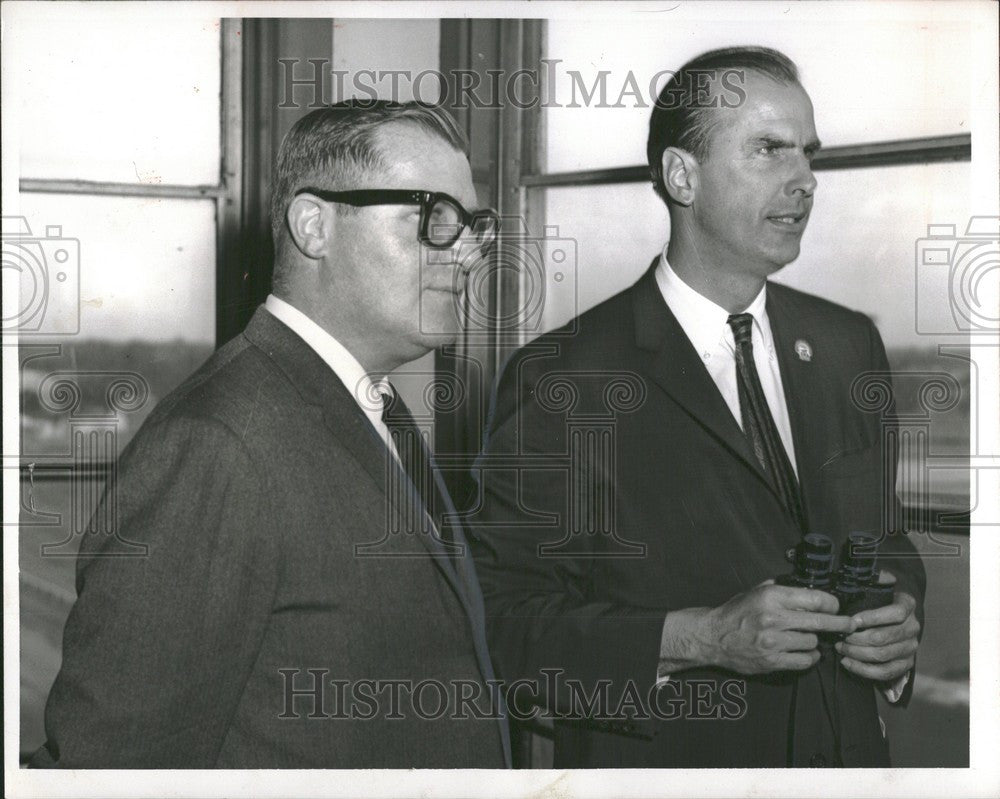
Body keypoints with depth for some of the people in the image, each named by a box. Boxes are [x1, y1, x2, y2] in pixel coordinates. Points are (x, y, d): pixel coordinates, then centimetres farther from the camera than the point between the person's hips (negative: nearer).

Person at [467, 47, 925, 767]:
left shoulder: (848, 346, 2)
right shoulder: (560, 381, -17)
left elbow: (884, 538, 12)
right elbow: (503, 620, -18)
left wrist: (899, 617, -8)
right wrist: (697, 637, -27)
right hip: (662, 764, -5)